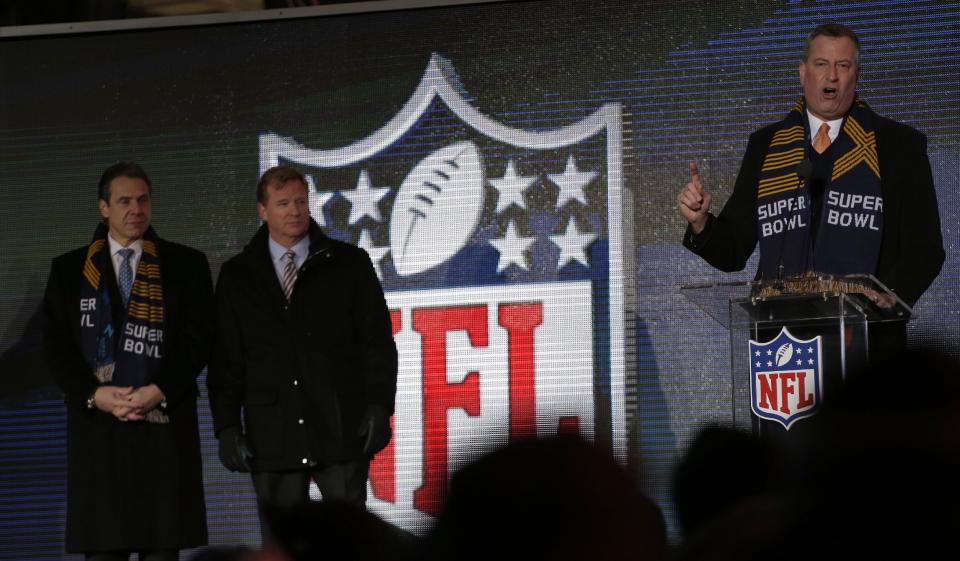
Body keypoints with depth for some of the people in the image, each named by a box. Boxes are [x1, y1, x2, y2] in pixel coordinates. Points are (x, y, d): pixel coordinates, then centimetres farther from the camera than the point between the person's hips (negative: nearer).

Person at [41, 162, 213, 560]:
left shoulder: (186, 265, 9)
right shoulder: (70, 269, 12)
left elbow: (198, 338, 2)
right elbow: (56, 344, 6)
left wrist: (159, 391, -12)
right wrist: (94, 394, -9)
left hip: (163, 426, -1)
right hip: (96, 428, 1)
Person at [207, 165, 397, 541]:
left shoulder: (349, 264, 7)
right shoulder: (237, 276, 10)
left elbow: (377, 341, 4)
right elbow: (226, 358, 8)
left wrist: (379, 407, -7)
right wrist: (227, 426, -1)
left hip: (341, 428, -1)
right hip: (272, 438, 1)